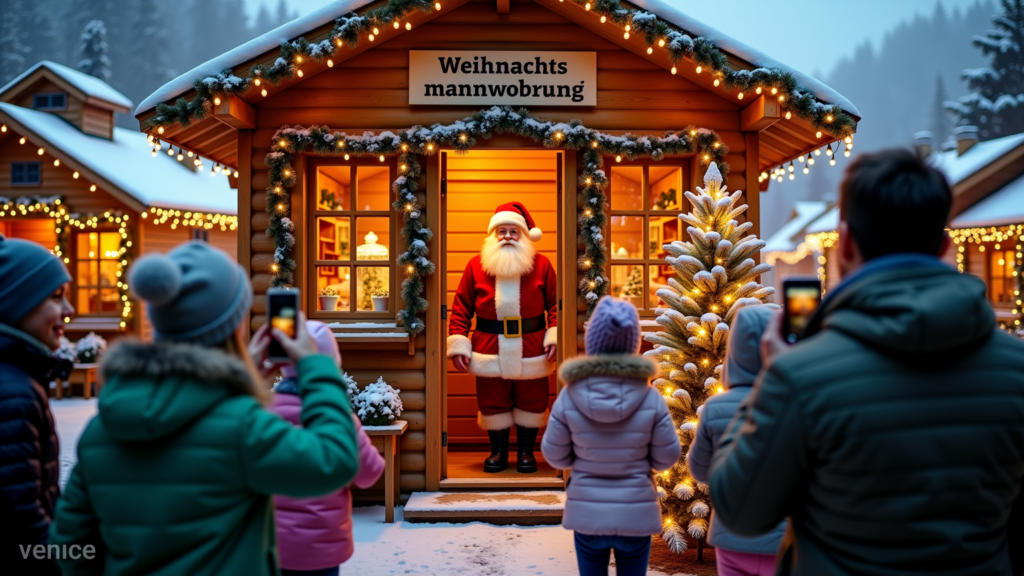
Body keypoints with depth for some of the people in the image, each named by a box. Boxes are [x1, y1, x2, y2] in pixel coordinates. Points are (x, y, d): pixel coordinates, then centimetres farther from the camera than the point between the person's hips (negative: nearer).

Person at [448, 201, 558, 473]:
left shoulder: (541, 264, 0)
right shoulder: (476, 265, 0)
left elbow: (555, 303, 1)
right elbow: (461, 308, 1)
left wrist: (555, 335, -11)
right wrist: (458, 344, -6)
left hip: (531, 351, 0)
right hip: (490, 351, 0)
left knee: (531, 401, 10)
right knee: (493, 402, 10)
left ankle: (526, 451, 28)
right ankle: (498, 451, 28)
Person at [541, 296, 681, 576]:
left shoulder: (569, 397, -13)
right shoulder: (651, 398, -14)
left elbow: (555, 456, -3)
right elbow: (667, 457, -4)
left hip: (587, 514, 0)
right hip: (636, 515, 0)